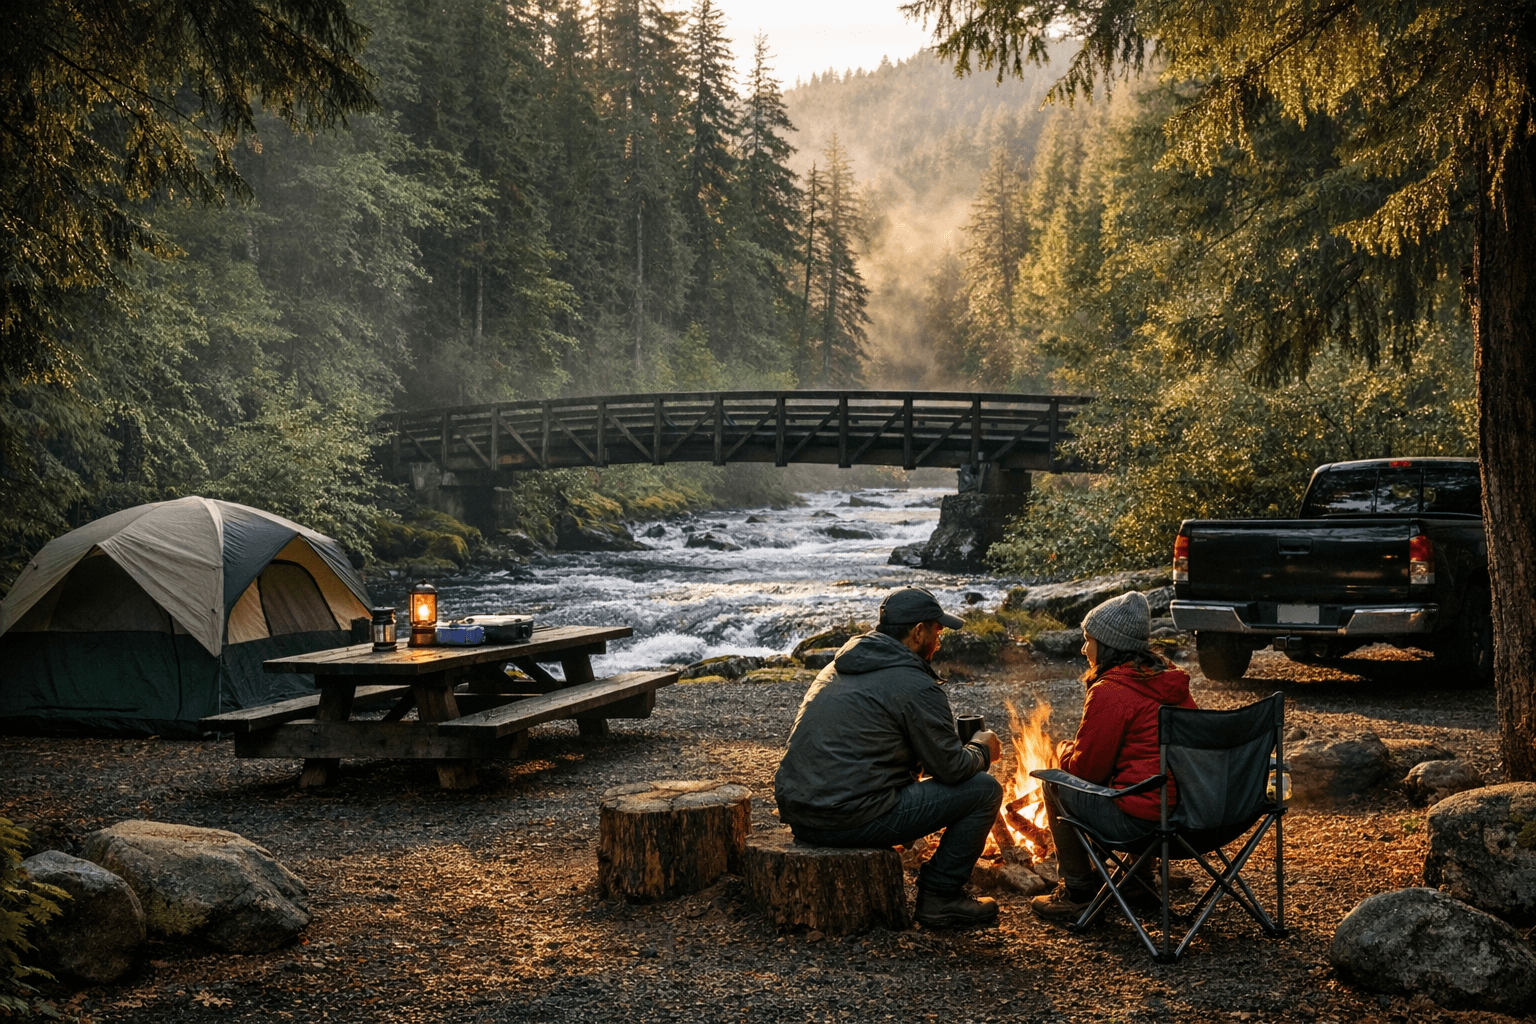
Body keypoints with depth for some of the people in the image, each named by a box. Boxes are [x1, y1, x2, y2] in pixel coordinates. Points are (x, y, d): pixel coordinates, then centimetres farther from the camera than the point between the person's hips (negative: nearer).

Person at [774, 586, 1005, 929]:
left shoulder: (838, 667, 18)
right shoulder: (915, 686, -8)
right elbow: (951, 768, -4)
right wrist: (982, 750, 18)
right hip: (850, 819, -9)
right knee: (984, 789, 2)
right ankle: (938, 897, 8)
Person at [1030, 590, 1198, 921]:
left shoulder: (1110, 693, -15)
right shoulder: (1170, 678, 12)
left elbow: (1086, 768, -9)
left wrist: (1065, 751, 14)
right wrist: (1078, 749, 24)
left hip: (1143, 818, -9)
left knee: (1056, 783, 10)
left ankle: (1077, 893, 16)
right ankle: (1140, 879, 38)